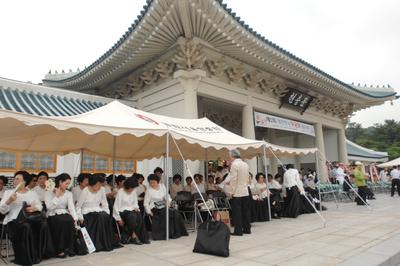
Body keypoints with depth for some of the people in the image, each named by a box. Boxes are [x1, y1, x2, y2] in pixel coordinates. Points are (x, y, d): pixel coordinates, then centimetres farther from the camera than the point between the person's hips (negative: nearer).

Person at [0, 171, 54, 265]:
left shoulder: (32, 193, 18)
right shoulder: (8, 192, 11)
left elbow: (40, 206, 14)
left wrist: (35, 208, -9)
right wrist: (9, 201, -17)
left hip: (31, 217, 3)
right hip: (15, 219, -2)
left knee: (43, 224, -28)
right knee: (26, 227, -36)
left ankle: (41, 253, -14)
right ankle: (26, 257, -20)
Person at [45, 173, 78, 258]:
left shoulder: (69, 193, 9)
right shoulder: (49, 192, 0)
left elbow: (71, 207, -4)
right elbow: (49, 207, -13)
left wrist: (75, 218, -18)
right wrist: (57, 196, -13)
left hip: (65, 214, 3)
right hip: (53, 216, -3)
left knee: (71, 221, -30)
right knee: (62, 221, -34)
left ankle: (69, 248, -16)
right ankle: (59, 249, -21)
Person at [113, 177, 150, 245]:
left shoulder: (133, 192, 10)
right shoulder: (120, 192, -8)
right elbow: (116, 206, -9)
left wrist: (136, 208, -3)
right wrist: (119, 219, -12)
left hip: (131, 210, 5)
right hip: (122, 211, -5)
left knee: (139, 216, -27)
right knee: (132, 216, -35)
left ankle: (130, 237, -20)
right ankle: (134, 236, -21)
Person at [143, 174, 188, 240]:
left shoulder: (162, 186, 7)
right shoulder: (149, 190, -7)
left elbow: (167, 196, 12)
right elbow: (146, 203, -7)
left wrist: (168, 203, -5)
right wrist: (149, 212, -18)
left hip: (163, 207, 5)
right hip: (154, 209, -5)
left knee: (175, 213, -14)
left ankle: (176, 232, -1)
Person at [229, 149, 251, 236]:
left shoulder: (234, 164, -13)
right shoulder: (245, 164, 8)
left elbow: (233, 179, -15)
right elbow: (247, 178, 14)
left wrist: (233, 191, -8)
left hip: (237, 193, -7)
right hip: (245, 192, 7)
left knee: (237, 212, 0)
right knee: (245, 211, 13)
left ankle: (238, 231, 3)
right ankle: (247, 229, 20)